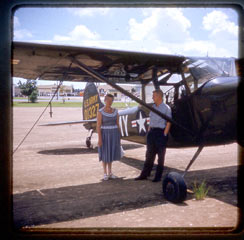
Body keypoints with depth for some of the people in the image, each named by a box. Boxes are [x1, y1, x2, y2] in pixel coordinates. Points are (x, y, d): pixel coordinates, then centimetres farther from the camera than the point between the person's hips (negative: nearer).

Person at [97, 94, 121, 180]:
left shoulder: (115, 111, 5)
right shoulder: (100, 112, -9)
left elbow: (117, 124, 9)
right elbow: (98, 126, -11)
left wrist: (119, 137, 9)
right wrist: (99, 139, -15)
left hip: (114, 135, 4)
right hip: (105, 135, -4)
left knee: (111, 153, 11)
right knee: (105, 154, 4)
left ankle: (110, 172, 24)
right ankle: (105, 173, 17)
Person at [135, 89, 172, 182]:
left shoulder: (166, 108, -7)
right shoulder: (153, 107, 12)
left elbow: (168, 123, -8)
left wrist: (164, 135, -14)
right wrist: (149, 132, 10)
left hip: (161, 132, -6)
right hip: (152, 132, 6)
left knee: (161, 156, 5)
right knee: (149, 154, 10)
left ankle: (158, 176, 14)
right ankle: (144, 174, 17)